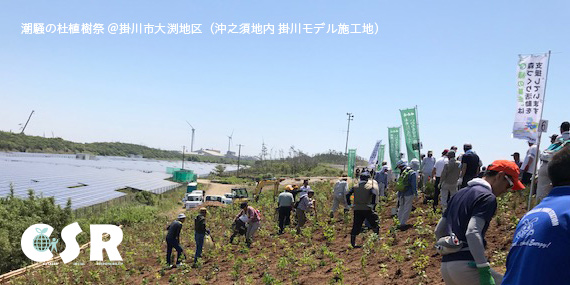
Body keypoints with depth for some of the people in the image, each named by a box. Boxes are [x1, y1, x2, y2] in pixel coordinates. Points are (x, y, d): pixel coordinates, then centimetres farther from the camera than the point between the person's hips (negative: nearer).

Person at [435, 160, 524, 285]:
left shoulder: (459, 194, 20)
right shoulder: (487, 196, -6)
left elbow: (439, 230, 21)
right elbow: (472, 232, -20)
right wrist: (485, 271, -22)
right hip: (465, 265, -9)